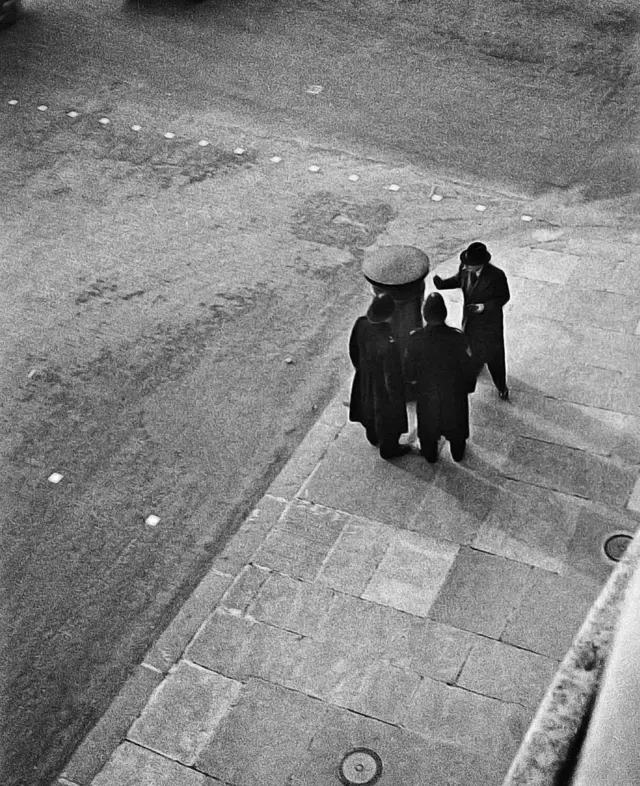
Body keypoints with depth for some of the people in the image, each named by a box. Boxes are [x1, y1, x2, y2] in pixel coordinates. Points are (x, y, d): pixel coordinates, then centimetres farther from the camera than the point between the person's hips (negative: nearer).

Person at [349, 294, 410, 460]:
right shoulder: (388, 344, -43)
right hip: (383, 386, -6)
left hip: (364, 378, 6)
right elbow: (392, 377, -28)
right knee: (389, 416, 24)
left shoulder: (361, 324, -25)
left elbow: (353, 349, -4)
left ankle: (373, 437, 62)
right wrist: (397, 397, -10)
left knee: (369, 408, 34)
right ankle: (388, 449, 50)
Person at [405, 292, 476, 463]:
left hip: (427, 392, 0)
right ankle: (458, 453, 52)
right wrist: (470, 385, 3)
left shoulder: (415, 339, -28)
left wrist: (413, 379, 8)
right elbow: (467, 366, -17)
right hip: (454, 391, 0)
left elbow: (409, 371, -15)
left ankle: (430, 455, 51)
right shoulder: (457, 337, -30)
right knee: (456, 422, 28)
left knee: (428, 424, 28)